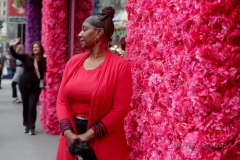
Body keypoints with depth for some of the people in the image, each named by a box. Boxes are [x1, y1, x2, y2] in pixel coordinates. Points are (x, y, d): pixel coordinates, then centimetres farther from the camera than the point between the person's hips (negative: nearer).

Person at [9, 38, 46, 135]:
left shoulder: (43, 60, -3)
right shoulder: (26, 57, -2)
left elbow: (45, 71, 5)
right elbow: (15, 55, -12)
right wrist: (11, 47, -28)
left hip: (36, 85, -1)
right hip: (24, 84, 1)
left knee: (32, 106, -7)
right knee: (25, 105, 9)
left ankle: (31, 127, 1)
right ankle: (27, 125, 22)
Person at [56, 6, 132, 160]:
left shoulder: (120, 65, -9)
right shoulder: (74, 62, 6)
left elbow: (120, 110, -14)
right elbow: (62, 100, 2)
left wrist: (88, 136, -16)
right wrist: (68, 133, -13)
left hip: (103, 141, -4)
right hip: (71, 137, 4)